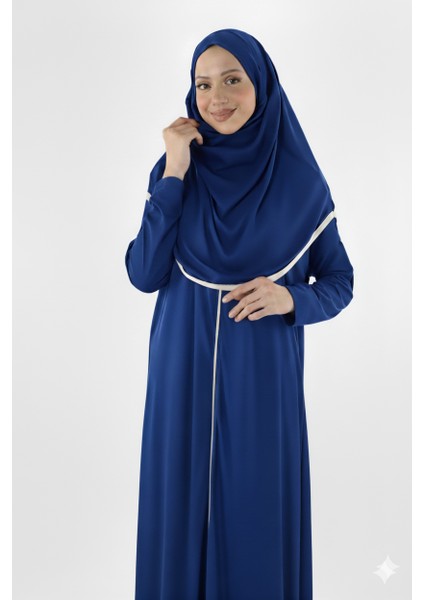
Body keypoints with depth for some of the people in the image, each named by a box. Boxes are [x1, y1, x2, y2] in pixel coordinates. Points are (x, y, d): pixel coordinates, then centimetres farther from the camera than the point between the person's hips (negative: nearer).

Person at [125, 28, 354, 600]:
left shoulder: (299, 178, -3)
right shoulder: (177, 168, 0)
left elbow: (339, 281, 4)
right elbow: (144, 274, -10)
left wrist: (291, 299, -17)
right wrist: (174, 175, -14)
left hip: (263, 378, -1)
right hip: (185, 373, 1)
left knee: (259, 512, 9)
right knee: (183, 507, 12)